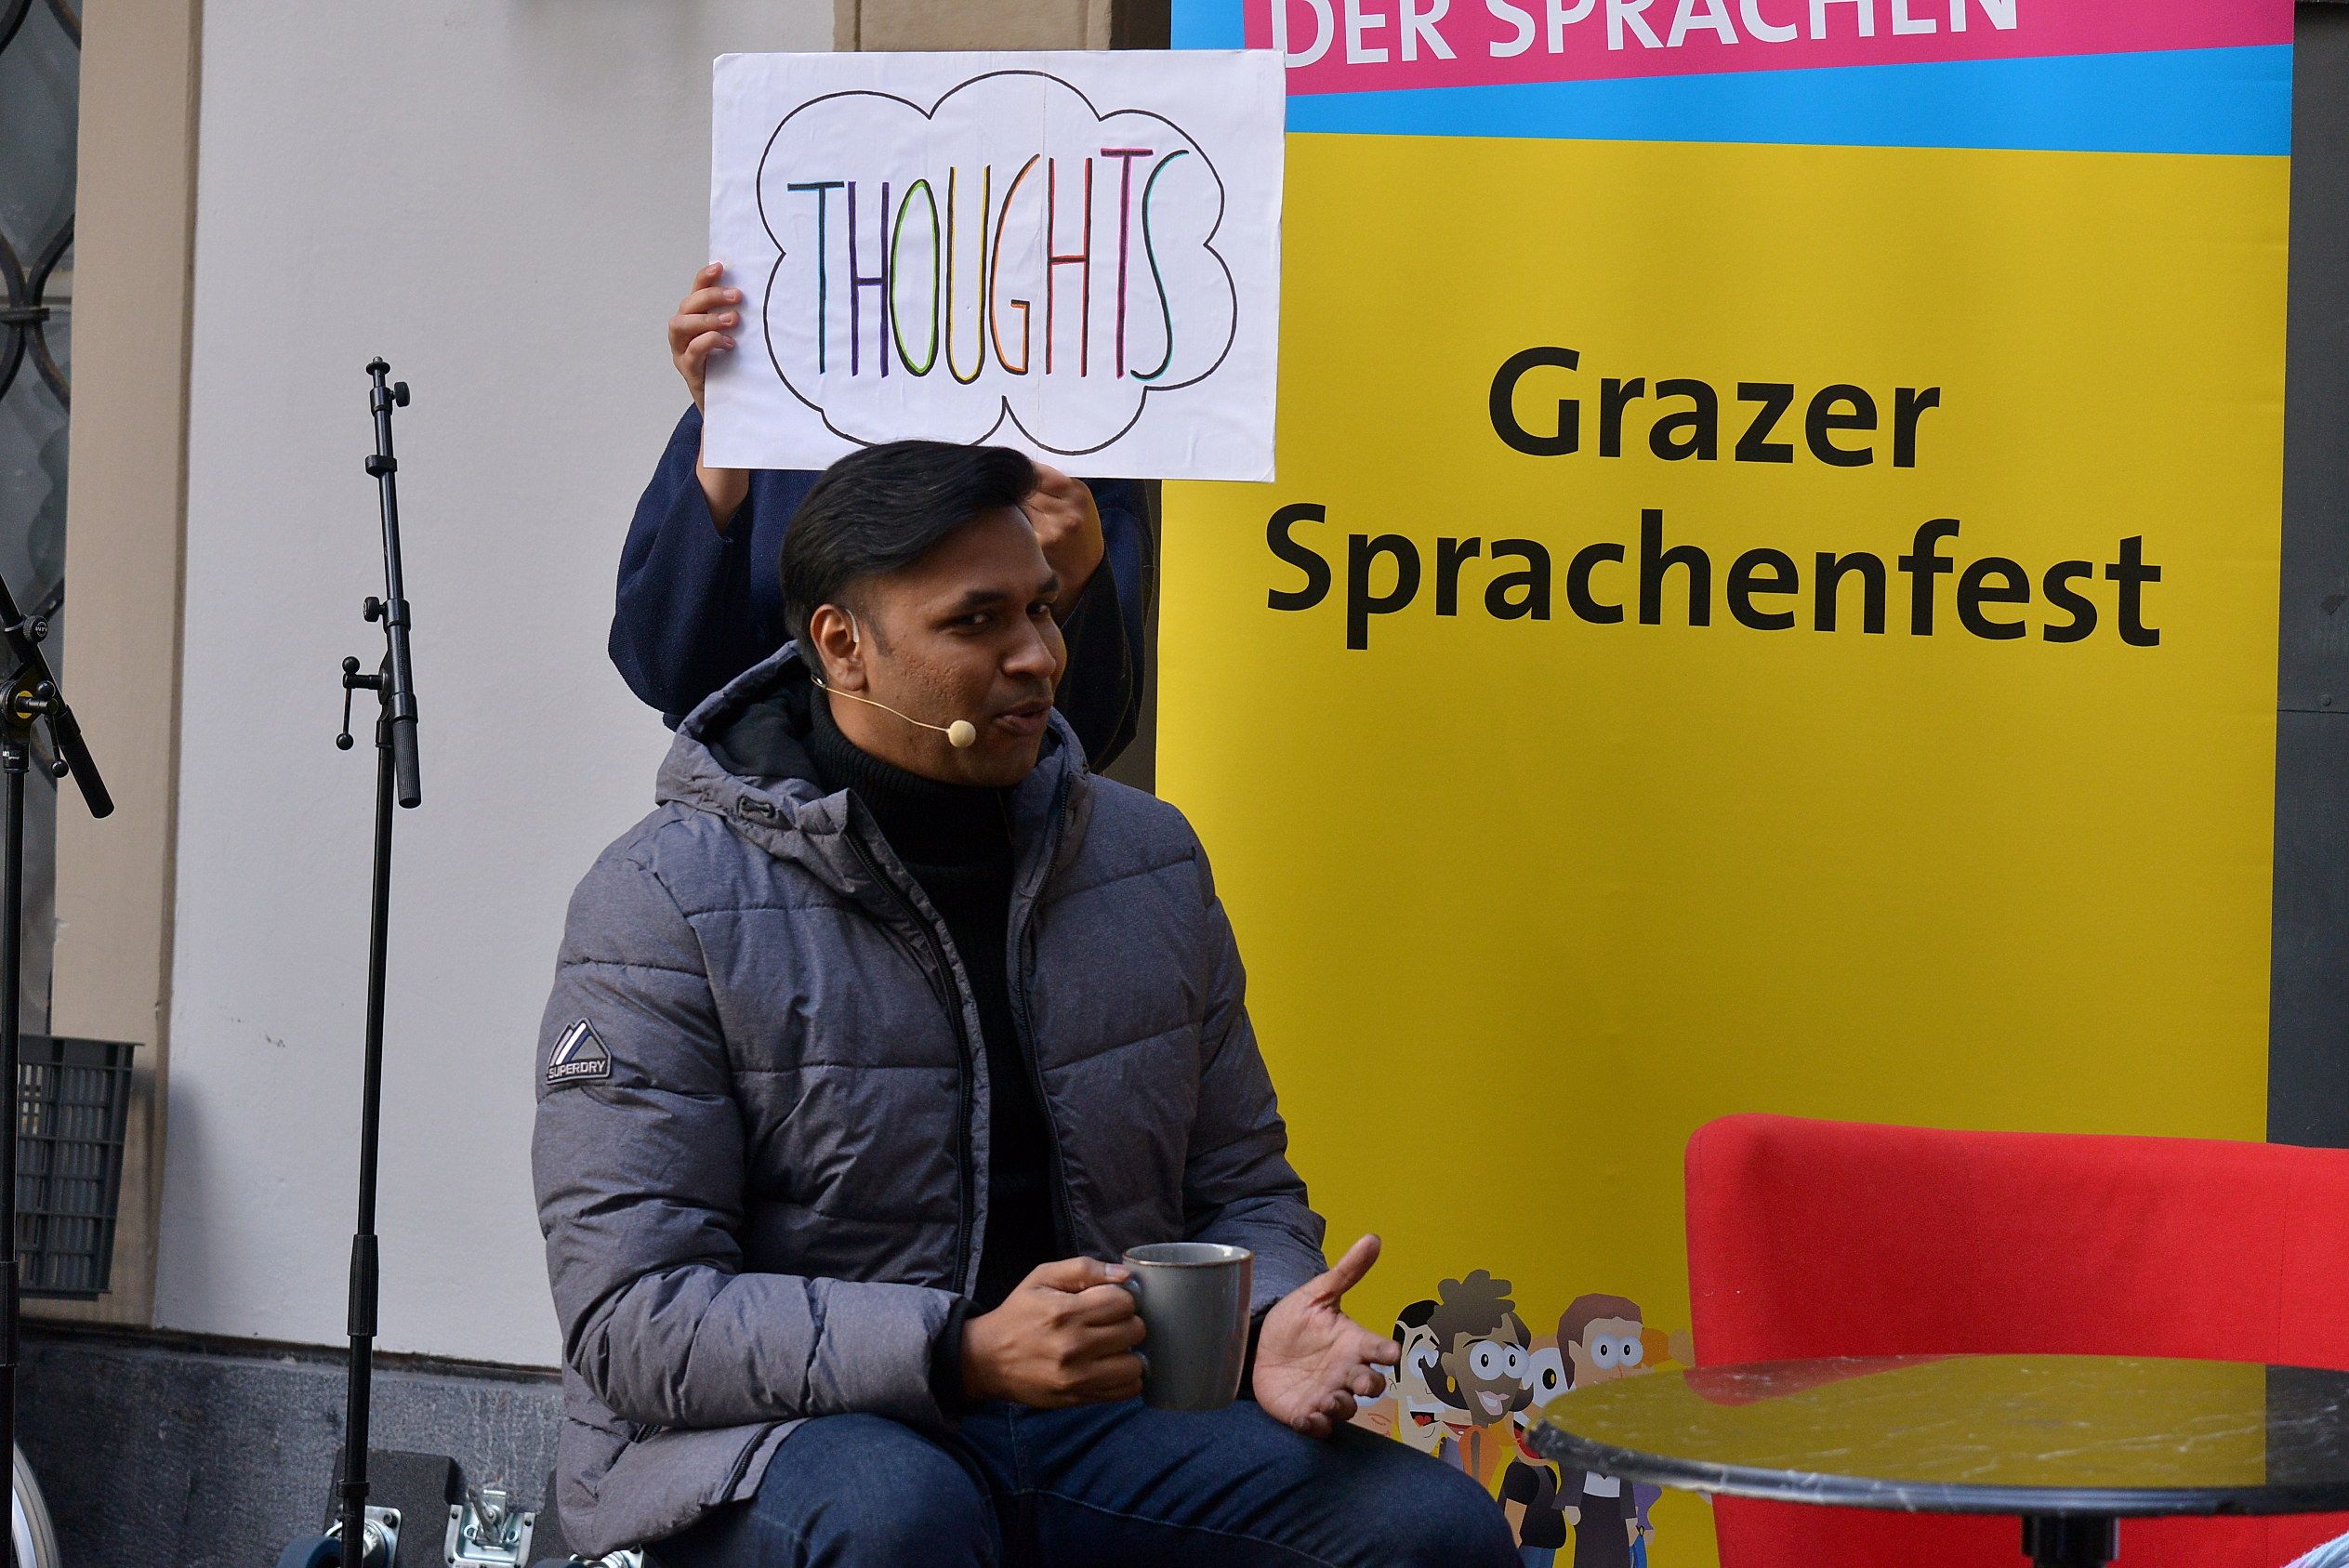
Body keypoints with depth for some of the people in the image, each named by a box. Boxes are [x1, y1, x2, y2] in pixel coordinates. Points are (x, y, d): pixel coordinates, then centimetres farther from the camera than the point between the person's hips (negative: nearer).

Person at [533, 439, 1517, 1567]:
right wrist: (966, 1354, -27)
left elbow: (1240, 1189, 19)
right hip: (775, 1437, -4)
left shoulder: (1147, 860, 11)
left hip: (1093, 1418, 4)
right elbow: (631, 1318, -14)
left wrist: (1271, 1325, -7)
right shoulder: (666, 902, -7)